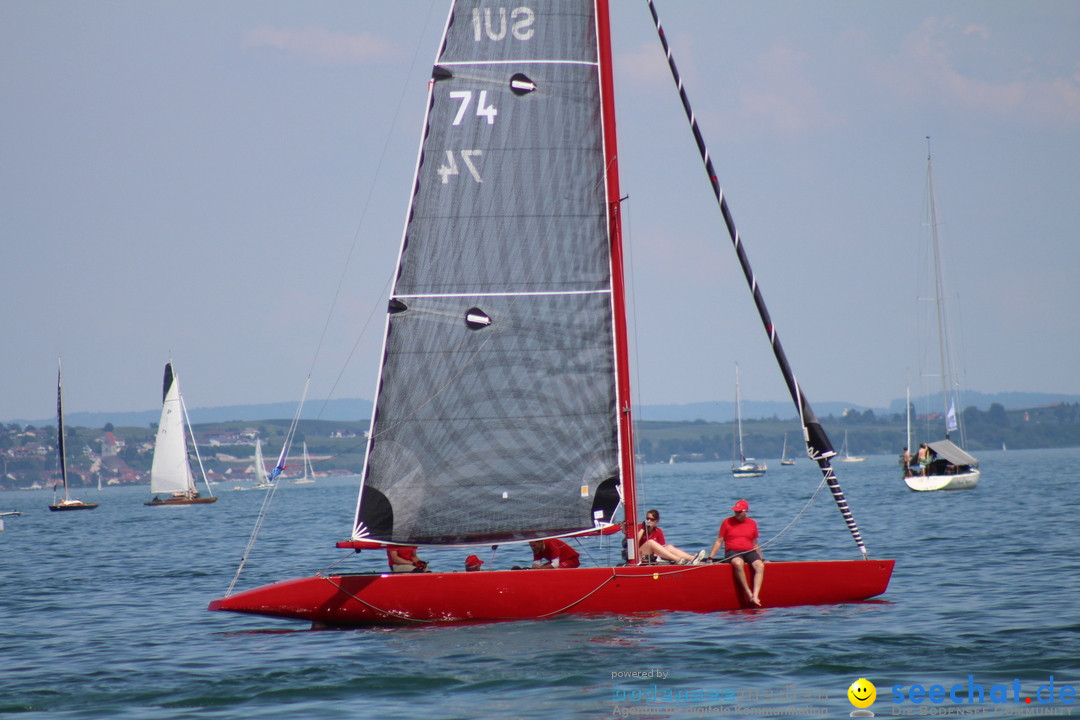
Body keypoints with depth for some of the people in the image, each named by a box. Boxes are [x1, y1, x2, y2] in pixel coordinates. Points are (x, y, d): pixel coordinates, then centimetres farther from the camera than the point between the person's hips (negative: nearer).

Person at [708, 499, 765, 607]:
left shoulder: (752, 524, 13)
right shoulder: (727, 522, 7)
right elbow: (719, 541, 7)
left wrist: (761, 558, 18)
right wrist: (710, 557, 0)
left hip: (749, 552, 3)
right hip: (732, 552, -3)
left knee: (760, 566, -30)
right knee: (738, 563, -39)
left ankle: (756, 596, -41)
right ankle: (748, 594, -36)